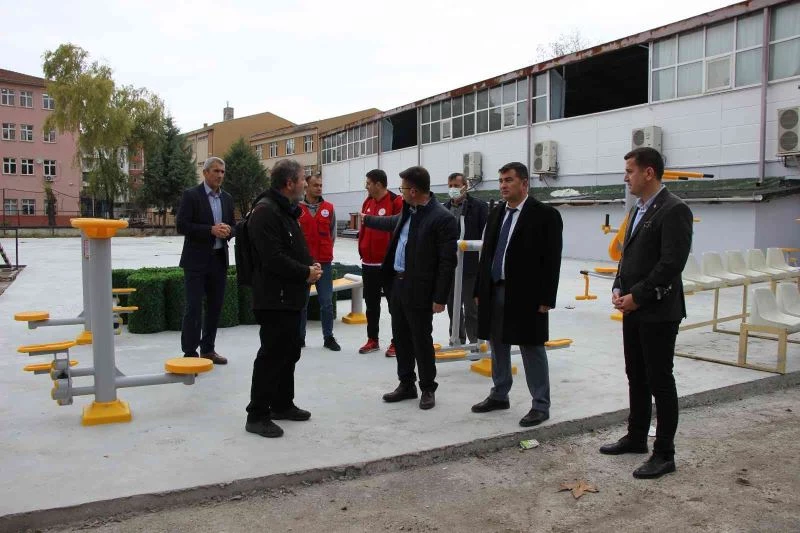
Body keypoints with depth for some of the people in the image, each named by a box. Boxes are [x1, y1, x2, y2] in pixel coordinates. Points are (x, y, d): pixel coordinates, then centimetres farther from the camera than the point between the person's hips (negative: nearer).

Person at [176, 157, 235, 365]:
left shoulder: (227, 199, 12)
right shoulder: (191, 195, -5)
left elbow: (232, 227, 17)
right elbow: (181, 225, -12)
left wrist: (227, 231, -7)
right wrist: (211, 230, -19)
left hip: (219, 259, 6)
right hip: (197, 260, -6)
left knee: (215, 307, 10)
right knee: (193, 307, -5)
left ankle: (208, 349, 21)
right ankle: (190, 352, 1)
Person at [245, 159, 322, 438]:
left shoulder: (287, 211, 17)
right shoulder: (266, 212, -18)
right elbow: (273, 258, -26)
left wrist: (311, 264, 4)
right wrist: (306, 273, -15)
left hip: (291, 297, 10)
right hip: (274, 298, -10)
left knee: (289, 352, 17)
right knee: (272, 355, -5)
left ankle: (282, 404, 31)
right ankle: (257, 415, 6)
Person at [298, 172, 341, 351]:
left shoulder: (329, 208, 5)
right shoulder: (297, 208, -3)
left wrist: (325, 251, 8)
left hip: (324, 262, 2)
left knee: (327, 301, 4)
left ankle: (328, 337, 14)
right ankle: (300, 336, 19)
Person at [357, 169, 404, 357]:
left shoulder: (397, 202, -12)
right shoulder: (367, 203, 11)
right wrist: (362, 251, 14)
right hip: (368, 263, 7)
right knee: (371, 303, 14)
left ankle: (397, 342, 11)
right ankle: (372, 340, 26)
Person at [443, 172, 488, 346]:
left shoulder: (479, 206, -4)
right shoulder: (444, 208, 11)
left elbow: (486, 236, -7)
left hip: (470, 266, -6)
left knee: (471, 308, -1)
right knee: (452, 306, 14)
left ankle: (476, 343, 10)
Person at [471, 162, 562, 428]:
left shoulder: (545, 215, -8)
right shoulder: (496, 213, 12)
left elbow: (552, 260, -11)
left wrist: (546, 299, -14)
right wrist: (480, 290, 11)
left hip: (526, 295, -6)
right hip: (494, 291, 7)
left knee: (532, 349, 2)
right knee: (497, 346, 15)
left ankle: (540, 405, 13)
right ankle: (499, 395, 30)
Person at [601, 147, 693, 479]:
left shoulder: (674, 210, -14)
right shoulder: (638, 210, 14)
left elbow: (672, 263, -21)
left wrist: (637, 296, -16)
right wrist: (619, 288, 4)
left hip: (659, 312, -9)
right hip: (634, 310, 9)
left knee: (660, 381, 0)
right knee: (636, 377, 17)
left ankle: (664, 454, 11)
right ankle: (636, 438, 32)